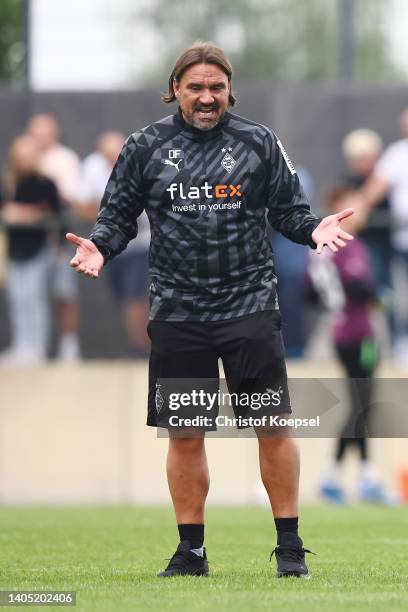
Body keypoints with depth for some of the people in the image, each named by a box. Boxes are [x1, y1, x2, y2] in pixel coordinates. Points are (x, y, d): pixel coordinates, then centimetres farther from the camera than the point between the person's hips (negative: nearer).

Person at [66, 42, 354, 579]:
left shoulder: (258, 143, 4)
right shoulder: (146, 147, 5)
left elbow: (288, 211, 7)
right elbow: (118, 214, 8)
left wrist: (313, 229, -13)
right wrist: (100, 245, -12)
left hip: (249, 306, -1)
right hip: (177, 312, 1)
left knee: (273, 424, -5)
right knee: (184, 434, 5)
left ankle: (290, 547, 5)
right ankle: (191, 551, 16)